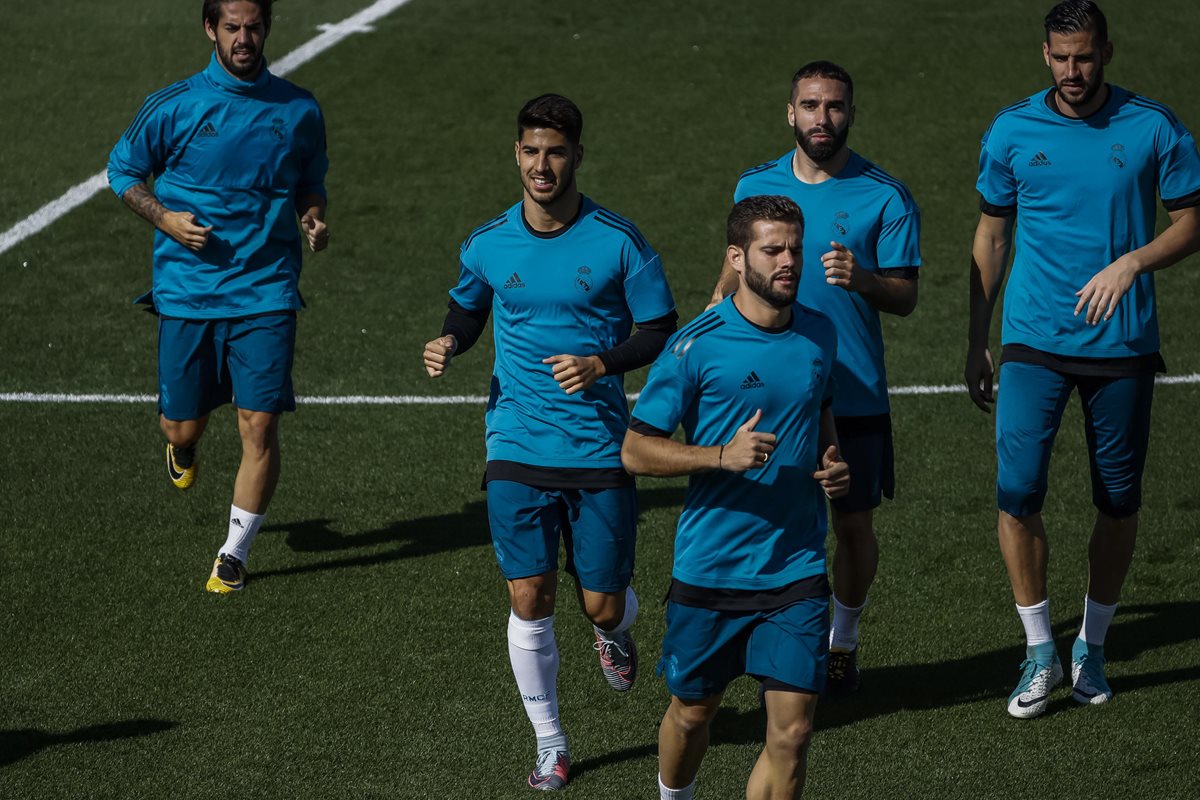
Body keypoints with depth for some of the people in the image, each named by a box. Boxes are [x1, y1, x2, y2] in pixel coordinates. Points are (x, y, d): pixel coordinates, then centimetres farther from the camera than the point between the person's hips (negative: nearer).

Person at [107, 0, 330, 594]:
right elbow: (122, 170, 7)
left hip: (266, 293, 0)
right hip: (186, 292, 0)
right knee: (183, 426, 6)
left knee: (260, 424, -8)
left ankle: (234, 554, 9)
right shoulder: (172, 107, -3)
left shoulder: (299, 110, 3)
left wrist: (313, 219, -3)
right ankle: (183, 448, 47)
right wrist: (165, 218, -10)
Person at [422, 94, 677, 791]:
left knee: (603, 604, 3)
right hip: (518, 451, 2)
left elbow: (663, 331, -1)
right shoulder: (488, 244, 1)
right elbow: (468, 308, 20)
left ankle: (615, 632, 42)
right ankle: (550, 744, 14)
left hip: (601, 451, -2)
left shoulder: (618, 241, -7)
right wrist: (449, 343, -2)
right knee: (530, 601, -2)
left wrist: (603, 364, -18)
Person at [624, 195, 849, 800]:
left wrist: (833, 462, 3)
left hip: (797, 569, 3)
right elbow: (636, 450, -10)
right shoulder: (696, 346, -12)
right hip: (710, 566, -3)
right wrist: (723, 455, -23)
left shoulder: (819, 334, 4)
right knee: (692, 712, 15)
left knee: (791, 733, -6)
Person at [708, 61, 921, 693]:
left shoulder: (886, 197, -6)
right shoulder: (755, 185, 4)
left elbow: (905, 298, -6)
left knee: (854, 526, 8)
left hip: (855, 397, -2)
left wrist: (862, 279, -25)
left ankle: (842, 643, 30)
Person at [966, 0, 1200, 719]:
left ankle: (1092, 648, 23)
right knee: (1018, 491, -10)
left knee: (1119, 502, 6)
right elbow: (992, 238, 11)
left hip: (1123, 344, 0)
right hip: (1034, 342, 0)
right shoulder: (1012, 130, 2)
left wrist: (1132, 262, -17)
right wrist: (977, 342, 9)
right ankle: (1040, 653, 3)